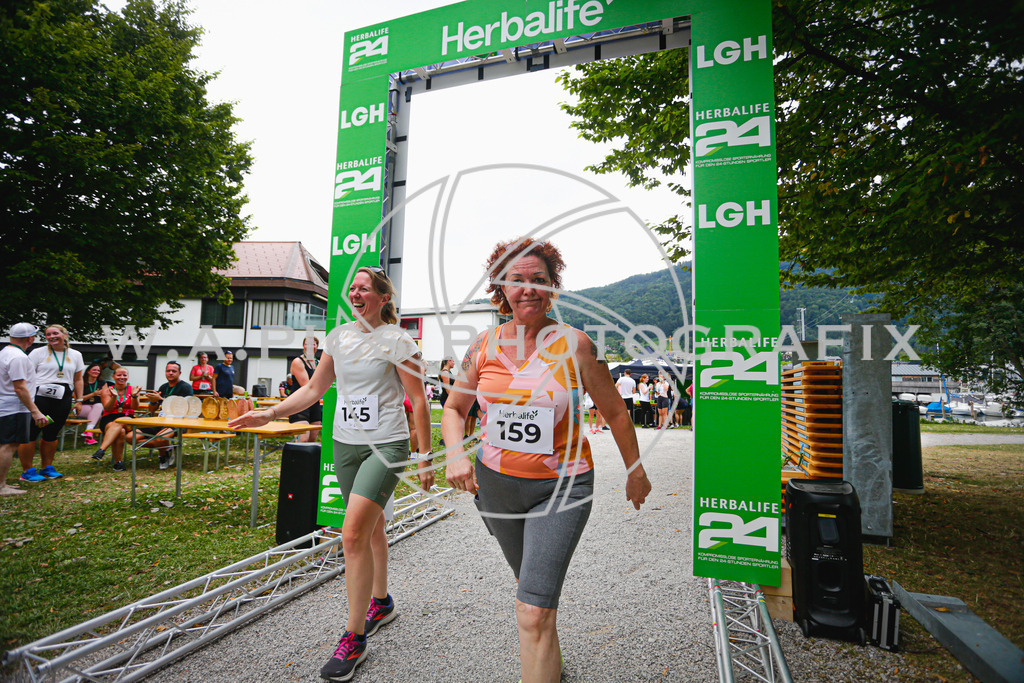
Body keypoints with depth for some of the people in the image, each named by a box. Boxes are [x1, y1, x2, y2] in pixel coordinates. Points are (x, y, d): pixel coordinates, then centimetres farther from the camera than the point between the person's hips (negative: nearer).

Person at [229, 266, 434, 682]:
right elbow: (314, 389, 13)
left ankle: (354, 637, 1)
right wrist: (270, 414, 1)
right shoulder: (339, 336, 8)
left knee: (353, 534, -15)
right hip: (345, 443, 6)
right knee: (371, 526, 18)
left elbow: (419, 402, -8)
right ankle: (381, 602, 39)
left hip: (386, 445, -6)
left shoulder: (397, 341, -9)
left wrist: (425, 458, -9)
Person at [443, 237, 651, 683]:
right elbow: (454, 407, 6)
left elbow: (615, 412, -1)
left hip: (561, 486, -4)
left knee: (534, 613, -11)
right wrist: (455, 451, -13)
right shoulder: (485, 345, -4)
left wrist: (635, 471, 8)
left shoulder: (574, 345, -12)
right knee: (534, 587, 26)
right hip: (495, 482, 4)